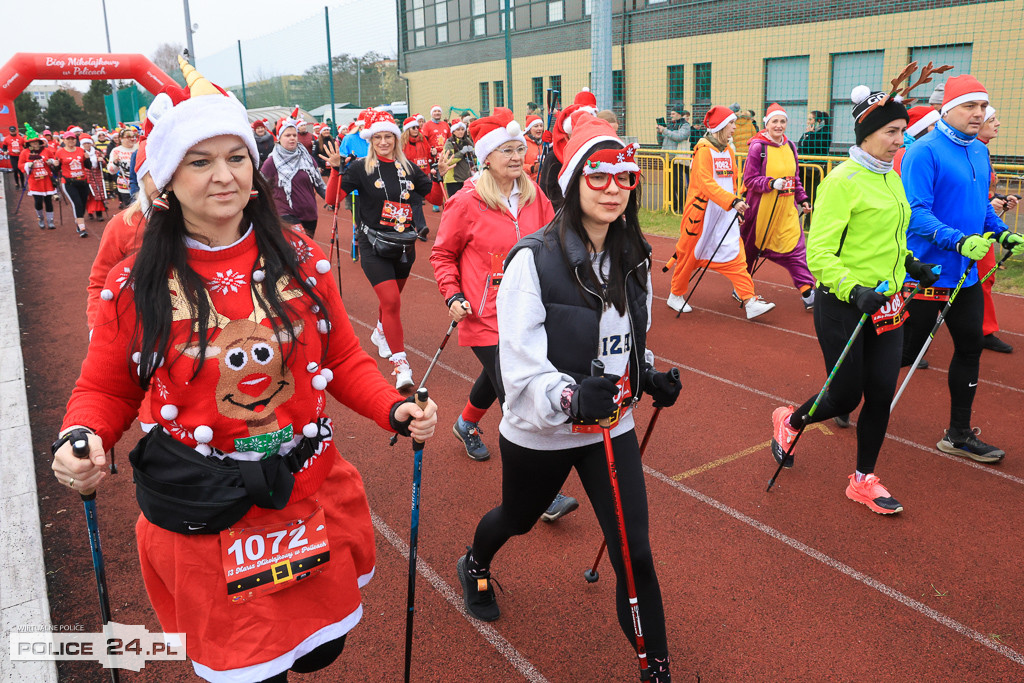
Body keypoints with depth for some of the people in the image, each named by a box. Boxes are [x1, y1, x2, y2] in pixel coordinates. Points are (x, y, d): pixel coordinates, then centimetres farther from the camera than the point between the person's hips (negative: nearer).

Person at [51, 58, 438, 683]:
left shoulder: (300, 259, -3)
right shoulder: (137, 286, -7)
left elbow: (344, 361, 3)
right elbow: (106, 390, 4)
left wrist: (395, 409, -12)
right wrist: (81, 439, -16)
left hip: (312, 502, 2)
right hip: (203, 524, -2)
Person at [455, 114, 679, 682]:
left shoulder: (634, 258, -1)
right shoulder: (534, 259, -21)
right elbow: (519, 363, -23)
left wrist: (650, 377, 0)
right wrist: (570, 397, -39)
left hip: (612, 428, 3)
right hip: (539, 432, -3)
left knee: (635, 554, -1)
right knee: (517, 519, 24)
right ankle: (474, 566, 61)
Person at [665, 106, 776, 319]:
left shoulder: (728, 150, 12)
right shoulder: (703, 149, -14)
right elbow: (706, 183, -25)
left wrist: (737, 203, 17)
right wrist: (733, 201, -33)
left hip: (725, 213, 7)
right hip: (701, 211, -7)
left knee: (735, 254, -2)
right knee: (689, 254, 7)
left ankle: (749, 301, -6)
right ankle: (675, 296, 25)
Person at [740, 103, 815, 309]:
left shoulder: (790, 146, 9)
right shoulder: (757, 147, -9)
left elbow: (795, 177, 19)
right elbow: (749, 180, -11)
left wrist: (802, 199, 12)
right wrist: (772, 183, -24)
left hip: (787, 208, 4)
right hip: (761, 207, -4)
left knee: (795, 247, -2)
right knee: (751, 246, 10)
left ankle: (807, 291, -1)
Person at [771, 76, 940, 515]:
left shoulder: (891, 177, 10)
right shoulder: (843, 180, -15)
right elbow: (818, 254, -20)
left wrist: (910, 264, 11)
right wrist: (854, 290, -30)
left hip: (887, 304, 7)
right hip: (843, 305, -7)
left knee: (881, 395, 8)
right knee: (845, 397, 3)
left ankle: (863, 481, 24)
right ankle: (788, 421, 34)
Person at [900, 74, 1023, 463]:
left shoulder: (980, 152, 11)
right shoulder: (924, 152, -15)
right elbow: (916, 212, -23)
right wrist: (959, 241, -34)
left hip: (966, 275, 8)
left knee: (970, 347, 10)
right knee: (905, 351, 0)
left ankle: (959, 435, 22)